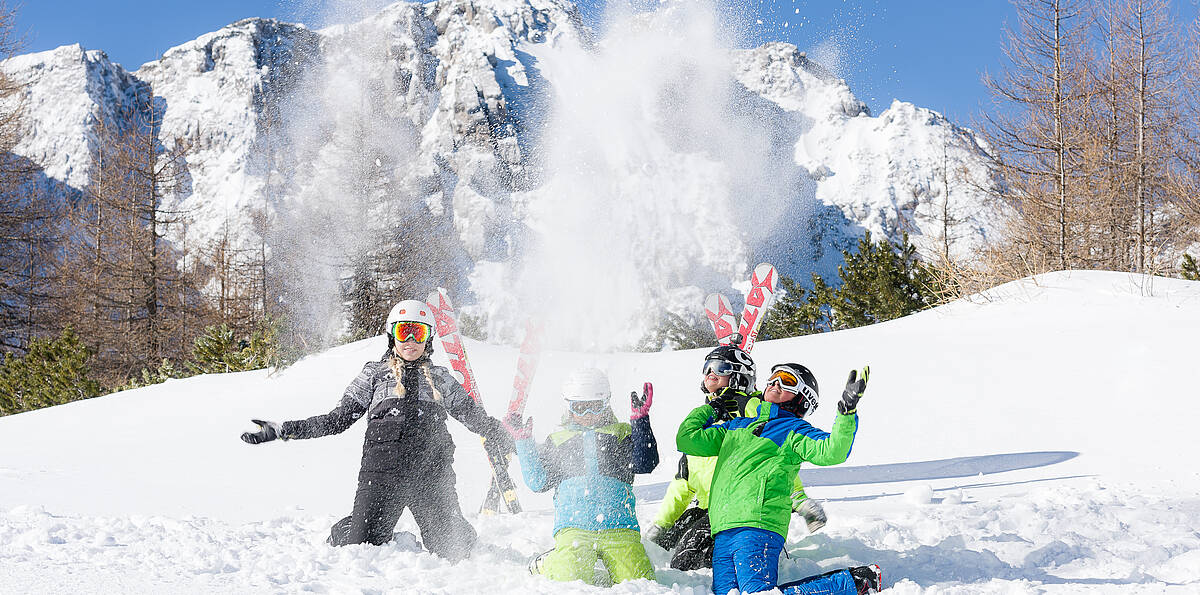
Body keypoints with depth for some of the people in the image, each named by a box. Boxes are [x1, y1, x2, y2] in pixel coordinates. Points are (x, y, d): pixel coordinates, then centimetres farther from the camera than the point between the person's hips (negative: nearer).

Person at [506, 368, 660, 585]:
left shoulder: (621, 434, 17)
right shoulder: (557, 441, 20)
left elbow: (645, 465, -1)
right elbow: (537, 482, 10)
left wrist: (641, 421, -9)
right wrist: (523, 442, 5)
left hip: (619, 526, 0)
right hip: (573, 526, 0)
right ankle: (544, 566, 10)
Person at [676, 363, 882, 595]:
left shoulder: (793, 430, 8)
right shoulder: (736, 426, 27)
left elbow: (831, 451, -10)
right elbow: (687, 439, 28)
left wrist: (847, 412, -22)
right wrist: (709, 409, 35)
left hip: (756, 525, -7)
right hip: (722, 532, 7)